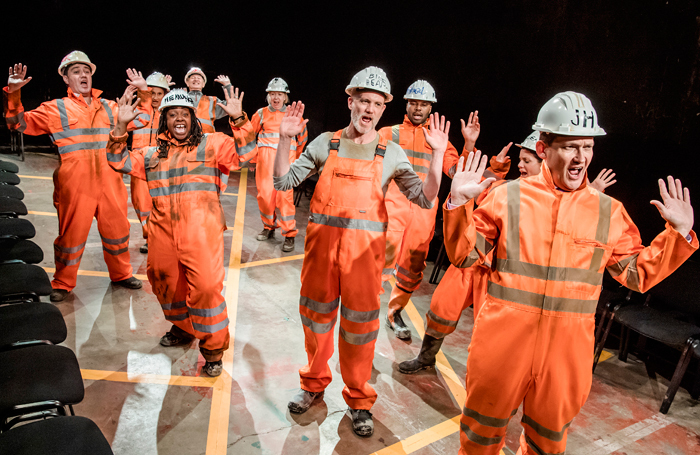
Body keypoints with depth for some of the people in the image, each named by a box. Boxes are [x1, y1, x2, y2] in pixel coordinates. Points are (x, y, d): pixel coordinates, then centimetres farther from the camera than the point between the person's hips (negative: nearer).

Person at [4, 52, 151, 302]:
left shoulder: (108, 107, 16)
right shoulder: (56, 108, 6)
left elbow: (140, 119, 25)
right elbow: (20, 123, 3)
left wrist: (144, 92, 15)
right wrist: (13, 94, -11)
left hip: (109, 181, 3)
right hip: (75, 185, -3)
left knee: (117, 229, 12)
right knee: (72, 233, 4)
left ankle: (121, 274, 32)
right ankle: (63, 283, 24)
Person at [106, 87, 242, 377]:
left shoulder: (211, 144, 7)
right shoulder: (152, 154, 20)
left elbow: (243, 155, -4)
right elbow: (119, 162, 19)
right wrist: (121, 127, 8)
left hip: (200, 228, -5)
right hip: (163, 231, 5)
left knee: (206, 286, -14)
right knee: (166, 282, 16)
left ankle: (213, 348, 4)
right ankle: (183, 328, 42)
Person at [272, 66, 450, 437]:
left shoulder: (391, 153, 4)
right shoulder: (326, 143, 5)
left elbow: (424, 199, -1)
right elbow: (283, 182, 4)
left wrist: (437, 154, -11)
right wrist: (284, 139, -8)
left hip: (364, 248, -1)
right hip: (322, 241, 2)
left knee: (360, 321, 7)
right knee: (316, 313, 13)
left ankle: (358, 399, 27)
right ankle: (315, 382, 38)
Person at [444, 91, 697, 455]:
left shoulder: (608, 211, 3)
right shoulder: (508, 196, -4)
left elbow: (638, 273, 8)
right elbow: (465, 255, -2)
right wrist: (459, 204, -15)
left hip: (567, 352, 2)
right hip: (503, 340, -2)